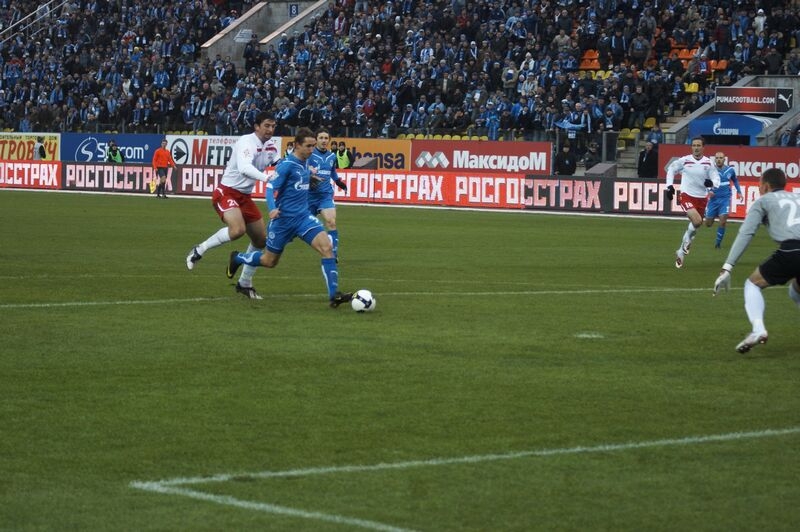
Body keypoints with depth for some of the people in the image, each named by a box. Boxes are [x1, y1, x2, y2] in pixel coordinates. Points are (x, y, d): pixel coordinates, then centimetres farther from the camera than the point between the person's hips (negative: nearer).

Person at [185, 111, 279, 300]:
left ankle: (245, 284, 24)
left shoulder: (271, 145, 6)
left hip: (245, 197, 9)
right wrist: (266, 178, -50)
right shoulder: (247, 142, -20)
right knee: (238, 229, -32)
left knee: (261, 239, 8)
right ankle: (199, 250, -9)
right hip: (227, 193, -9)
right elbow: (244, 168, -37)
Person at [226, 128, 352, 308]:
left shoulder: (305, 162, 6)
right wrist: (272, 209, -35)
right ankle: (237, 258, 41)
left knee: (327, 247, -17)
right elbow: (270, 188, -21)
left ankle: (334, 295, -19)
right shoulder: (287, 165, -16)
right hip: (284, 218, -6)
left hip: (303, 217, 6)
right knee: (269, 261, 10)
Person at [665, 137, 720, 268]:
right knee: (697, 221, -26)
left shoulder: (708, 163, -3)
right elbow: (671, 169, 10)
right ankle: (687, 239, 4)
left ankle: (681, 252, 31)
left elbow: (716, 179, -2)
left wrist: (712, 182, -26)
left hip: (702, 198, 4)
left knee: (695, 226, 12)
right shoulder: (684, 160, -7)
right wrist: (669, 186, 1)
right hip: (686, 196, -4)